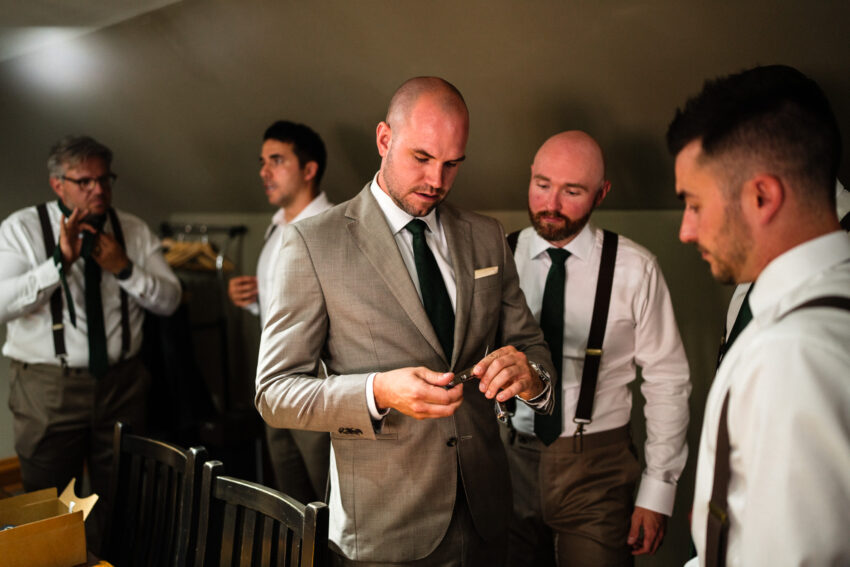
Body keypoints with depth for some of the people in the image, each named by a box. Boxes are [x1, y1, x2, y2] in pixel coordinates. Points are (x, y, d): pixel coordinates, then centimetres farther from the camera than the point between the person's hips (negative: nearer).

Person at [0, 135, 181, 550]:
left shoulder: (134, 231, 4)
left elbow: (169, 301, 1)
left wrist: (124, 268, -13)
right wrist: (60, 262, -24)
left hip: (122, 384, 3)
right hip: (48, 388, -2)